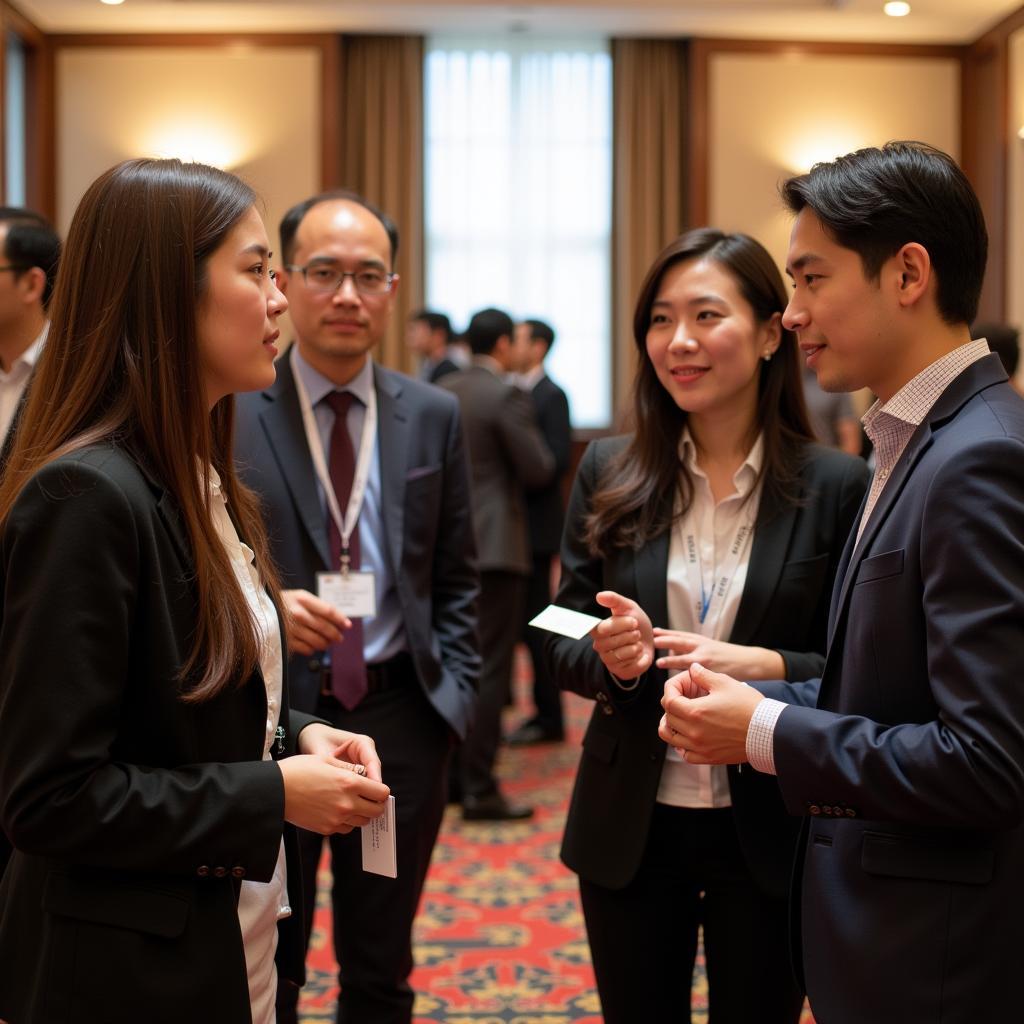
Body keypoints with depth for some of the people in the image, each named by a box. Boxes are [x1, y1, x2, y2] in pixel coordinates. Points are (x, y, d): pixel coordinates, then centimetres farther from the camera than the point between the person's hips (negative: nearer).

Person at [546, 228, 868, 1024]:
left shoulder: (836, 485, -8)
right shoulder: (610, 472, -2)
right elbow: (564, 645, 3)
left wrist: (763, 667, -23)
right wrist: (611, 656, -18)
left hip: (768, 832, -2)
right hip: (628, 828, 2)